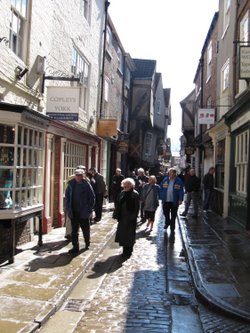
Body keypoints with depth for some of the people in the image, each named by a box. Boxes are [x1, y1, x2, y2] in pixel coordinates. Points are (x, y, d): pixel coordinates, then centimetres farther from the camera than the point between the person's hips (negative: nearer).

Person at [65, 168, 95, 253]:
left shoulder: (86, 184, -9)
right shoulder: (71, 184, -2)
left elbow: (92, 198, -4)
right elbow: (67, 196, 7)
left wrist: (89, 209, -9)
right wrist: (68, 208, 0)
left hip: (83, 212, -2)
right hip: (74, 212, 2)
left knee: (85, 229, 13)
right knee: (74, 230, 8)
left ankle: (87, 243, 35)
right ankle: (75, 247, 19)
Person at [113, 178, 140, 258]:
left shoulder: (135, 194, -12)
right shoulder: (122, 193, 5)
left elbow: (136, 208, -13)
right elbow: (118, 205, 9)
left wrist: (133, 217, -17)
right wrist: (116, 215, 5)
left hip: (130, 218, -6)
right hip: (122, 217, 6)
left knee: (129, 235, 5)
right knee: (122, 234, 12)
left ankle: (128, 251, 20)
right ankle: (125, 250, 27)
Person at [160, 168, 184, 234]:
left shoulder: (179, 181, -7)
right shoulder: (165, 180, 2)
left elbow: (181, 191, -8)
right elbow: (161, 189, 5)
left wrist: (180, 199, -16)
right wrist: (161, 197, 1)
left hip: (174, 202, -3)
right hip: (165, 201, 3)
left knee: (173, 216, 5)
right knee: (166, 213, 18)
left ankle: (172, 229, 16)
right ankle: (167, 223, 45)